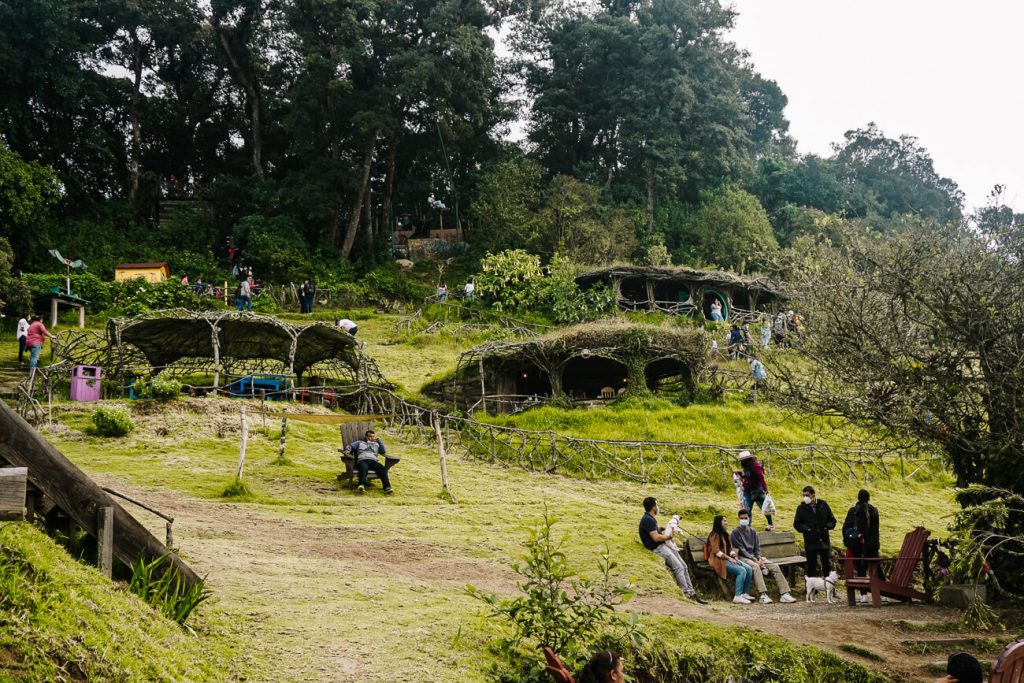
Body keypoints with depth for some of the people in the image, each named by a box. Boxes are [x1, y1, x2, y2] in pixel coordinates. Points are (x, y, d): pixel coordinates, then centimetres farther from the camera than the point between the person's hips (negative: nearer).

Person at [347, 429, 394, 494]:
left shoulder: (376, 444, 34)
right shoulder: (360, 442, 30)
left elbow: (383, 452, 20)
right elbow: (350, 446, 19)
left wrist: (379, 440, 20)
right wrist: (347, 451, -4)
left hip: (373, 460, 2)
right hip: (362, 460, -2)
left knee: (382, 469, -31)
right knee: (364, 468, -39)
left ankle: (387, 487, -46)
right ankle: (362, 485, -62)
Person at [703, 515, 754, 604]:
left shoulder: (725, 534, 21)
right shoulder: (714, 535, -8)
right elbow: (716, 551, -16)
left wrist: (733, 556, 0)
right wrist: (729, 558, -19)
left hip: (729, 559, 9)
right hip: (719, 561, -9)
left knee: (749, 569, -10)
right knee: (742, 570, -26)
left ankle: (745, 593, -7)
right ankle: (737, 596, -28)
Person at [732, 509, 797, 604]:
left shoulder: (753, 531, 16)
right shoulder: (736, 532, -3)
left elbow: (757, 547, 12)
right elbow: (741, 549, -11)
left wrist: (759, 559, -8)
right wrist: (754, 560, -18)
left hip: (754, 556, 6)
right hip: (742, 557, -6)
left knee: (775, 566, -14)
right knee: (755, 566, -38)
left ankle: (784, 593, -21)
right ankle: (763, 595, -46)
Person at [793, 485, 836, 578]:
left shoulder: (823, 505, 4)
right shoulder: (801, 508, 0)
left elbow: (832, 520, 10)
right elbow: (796, 524, 3)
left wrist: (827, 526, -10)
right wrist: (806, 529, -14)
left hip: (824, 541, 1)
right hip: (810, 542, -1)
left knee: (826, 565, 10)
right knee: (811, 566, 3)